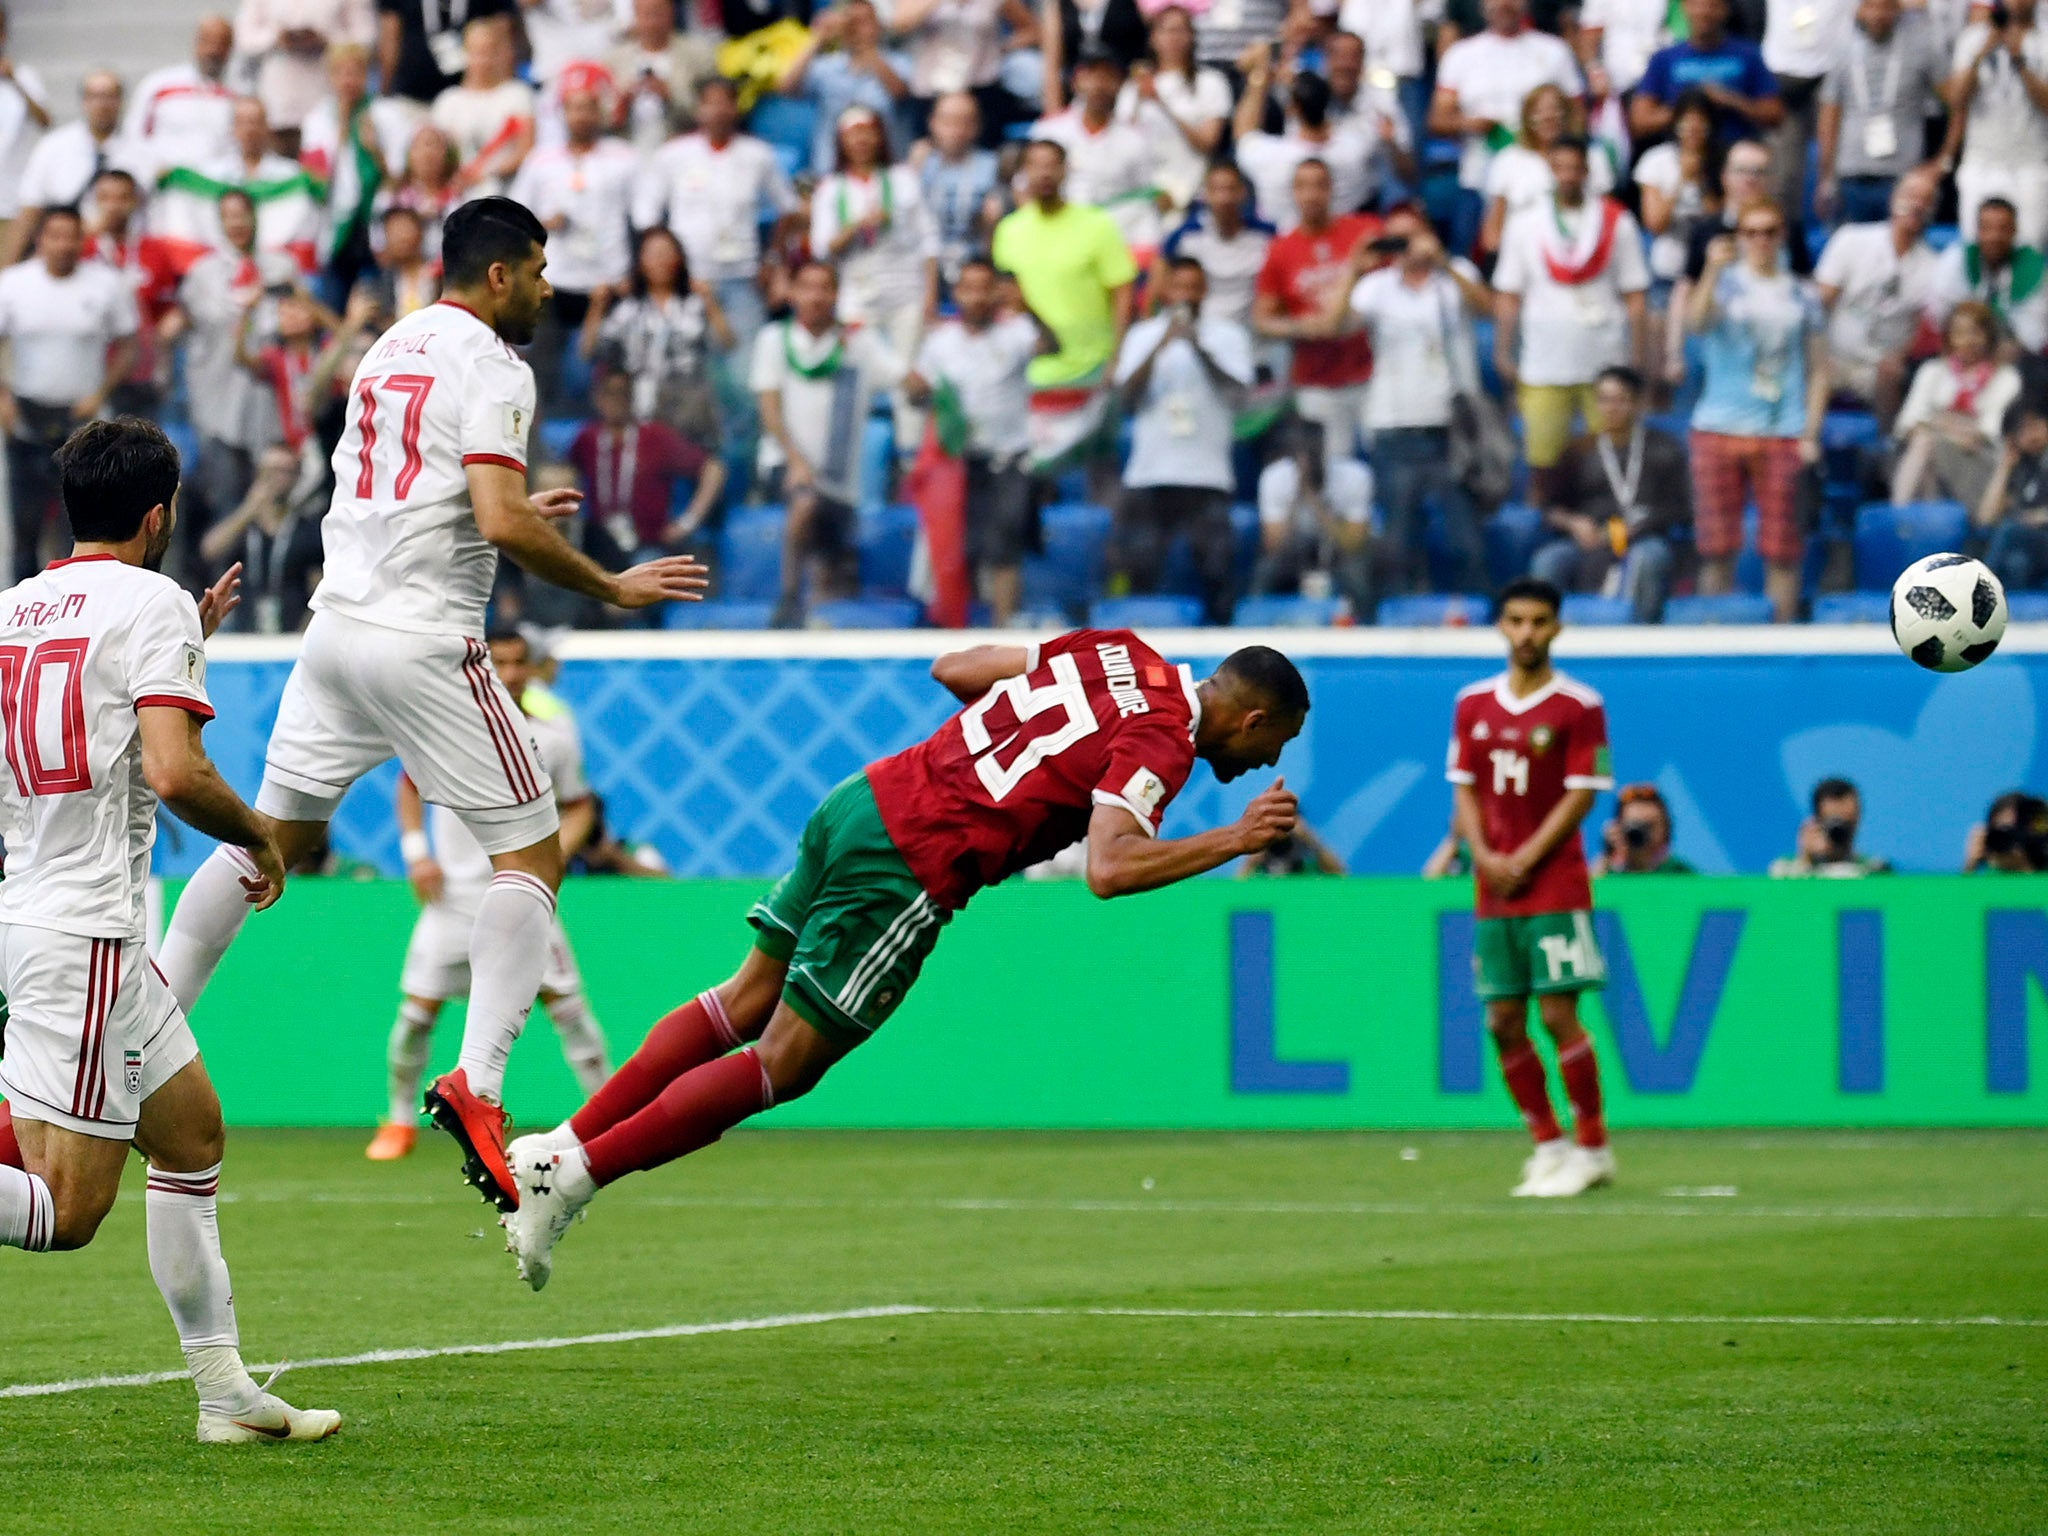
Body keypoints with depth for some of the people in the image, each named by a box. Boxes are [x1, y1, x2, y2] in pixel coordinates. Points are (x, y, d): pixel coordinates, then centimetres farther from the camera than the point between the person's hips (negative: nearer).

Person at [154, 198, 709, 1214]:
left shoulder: (389, 350, 17)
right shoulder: (491, 367, -9)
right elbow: (501, 525, -20)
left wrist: (514, 515, 31)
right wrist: (608, 587, -8)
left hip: (336, 629, 8)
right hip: (424, 641, -8)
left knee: (272, 836, 18)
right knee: (532, 855, -1)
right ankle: (477, 1082, -14)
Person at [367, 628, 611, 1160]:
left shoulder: (553, 734, -1)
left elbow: (578, 807, 10)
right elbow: (410, 783, 14)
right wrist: (416, 852, 3)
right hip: (452, 892, 1)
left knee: (564, 1001, -9)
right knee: (418, 1008, -3)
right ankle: (400, 1121, 16)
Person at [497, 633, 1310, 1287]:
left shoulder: (1115, 653, 15)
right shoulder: (1160, 743, -9)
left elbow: (954, 668, 20)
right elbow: (1109, 870, -23)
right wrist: (1237, 840, -13)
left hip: (862, 800, 8)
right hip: (912, 868, -8)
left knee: (746, 1001, 16)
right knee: (782, 1064, 0)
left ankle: (564, 1143, 12)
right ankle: (572, 1174, -4)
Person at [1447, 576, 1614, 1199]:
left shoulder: (1578, 707, -4)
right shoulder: (1474, 704, 10)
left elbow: (1581, 795, -8)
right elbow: (1465, 790, 11)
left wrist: (1525, 861, -14)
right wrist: (1483, 855, -6)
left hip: (1555, 886, -5)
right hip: (1494, 890, 5)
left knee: (1557, 1014, -9)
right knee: (1503, 1023, 4)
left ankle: (1592, 1148, 0)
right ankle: (1548, 1145, 15)